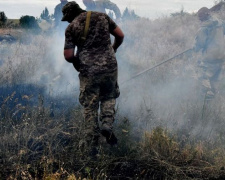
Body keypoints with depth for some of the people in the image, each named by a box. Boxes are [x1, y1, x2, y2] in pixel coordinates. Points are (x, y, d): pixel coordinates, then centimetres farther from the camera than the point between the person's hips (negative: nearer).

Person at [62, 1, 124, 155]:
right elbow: (120, 35, 10)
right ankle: (107, 125, 0)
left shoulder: (71, 28, 1)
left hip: (88, 71, -2)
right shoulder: (102, 17, 8)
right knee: (109, 97, 26)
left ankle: (93, 147, 11)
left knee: (90, 107, 11)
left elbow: (68, 56, -3)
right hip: (109, 66, 2)